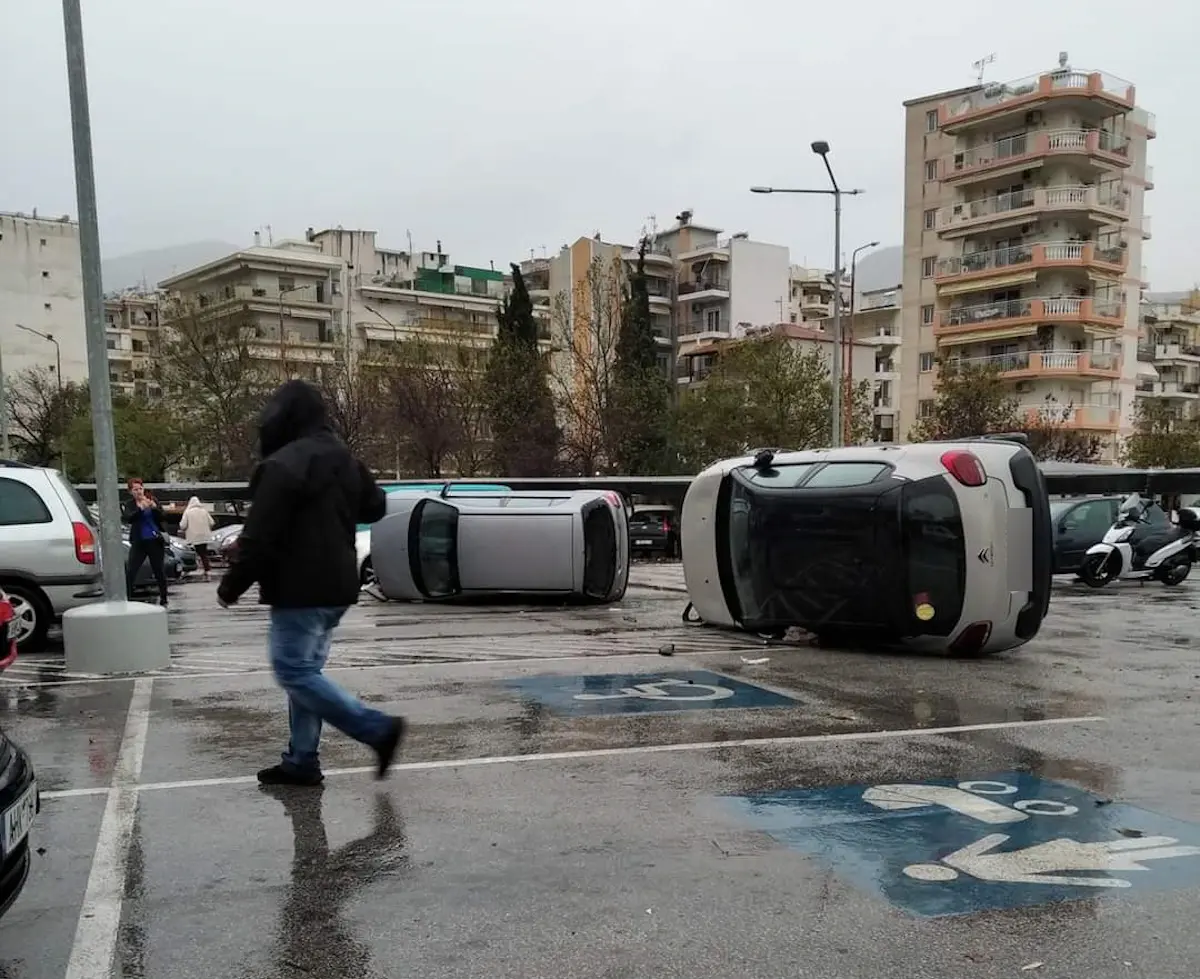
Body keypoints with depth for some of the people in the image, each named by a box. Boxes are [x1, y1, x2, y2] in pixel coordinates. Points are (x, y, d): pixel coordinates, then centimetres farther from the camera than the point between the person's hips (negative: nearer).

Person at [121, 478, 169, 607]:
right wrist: (141, 508, -31)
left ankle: (163, 601, 18)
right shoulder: (129, 504, 3)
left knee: (159, 571, 7)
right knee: (130, 572, -10)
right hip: (139, 542, 0)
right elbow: (129, 519, -16)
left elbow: (161, 517, -3)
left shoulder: (152, 500, 4)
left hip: (155, 541, 0)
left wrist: (154, 507, -21)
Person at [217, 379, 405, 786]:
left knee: (294, 672, -4)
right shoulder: (344, 459, 11)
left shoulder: (282, 465, -16)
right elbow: (375, 506, 25)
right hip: (336, 586, 9)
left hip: (300, 589, -9)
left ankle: (378, 728, -10)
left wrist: (231, 585, -6)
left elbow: (259, 538, -17)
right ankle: (301, 761, 14)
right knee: (306, 669, 13)